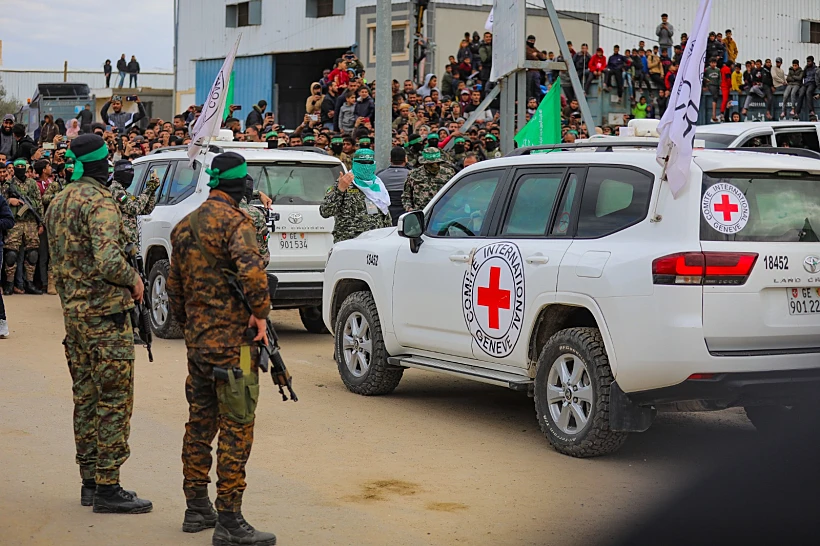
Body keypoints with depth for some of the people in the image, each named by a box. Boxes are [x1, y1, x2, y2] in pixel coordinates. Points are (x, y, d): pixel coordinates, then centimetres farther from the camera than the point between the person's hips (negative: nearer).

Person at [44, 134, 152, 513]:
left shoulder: (58, 203, 14)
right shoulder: (99, 201, -16)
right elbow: (108, 261, -26)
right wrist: (134, 280, -9)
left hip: (73, 310, 9)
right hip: (104, 313, -9)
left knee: (86, 397, 13)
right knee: (114, 400, -5)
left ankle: (90, 481, 19)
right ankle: (107, 489, -3)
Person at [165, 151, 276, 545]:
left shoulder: (184, 227, 13)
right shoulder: (234, 221, -13)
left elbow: (175, 287, 21)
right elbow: (251, 270, -30)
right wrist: (260, 313, -18)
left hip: (197, 342, 8)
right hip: (232, 340, -8)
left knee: (200, 424, 17)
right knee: (235, 430, -5)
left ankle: (196, 508, 25)